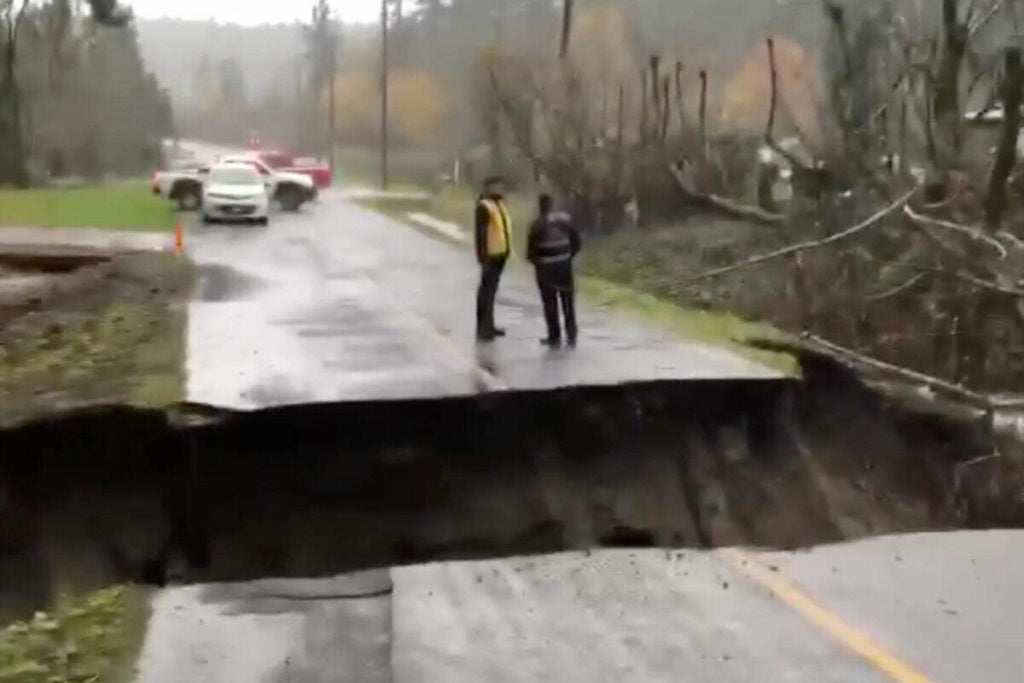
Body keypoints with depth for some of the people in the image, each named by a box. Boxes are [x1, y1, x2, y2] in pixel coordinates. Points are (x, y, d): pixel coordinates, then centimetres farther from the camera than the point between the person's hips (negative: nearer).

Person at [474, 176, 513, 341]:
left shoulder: (499, 204, 12)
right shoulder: (484, 207, -15)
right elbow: (480, 233, -18)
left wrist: (506, 250, 15)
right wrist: (483, 257, -21)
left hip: (501, 253, 9)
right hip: (491, 255, -9)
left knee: (492, 289, 16)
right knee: (486, 290, -4)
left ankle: (489, 325, 25)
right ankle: (482, 328, 2)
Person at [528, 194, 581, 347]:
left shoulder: (538, 224, -14)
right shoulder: (565, 219, 0)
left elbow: (532, 248, -10)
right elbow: (576, 241, 5)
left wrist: (535, 261, 9)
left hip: (546, 267, -4)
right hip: (565, 265, 4)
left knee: (550, 303, 6)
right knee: (568, 302, 14)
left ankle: (554, 337, 8)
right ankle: (571, 336, 16)